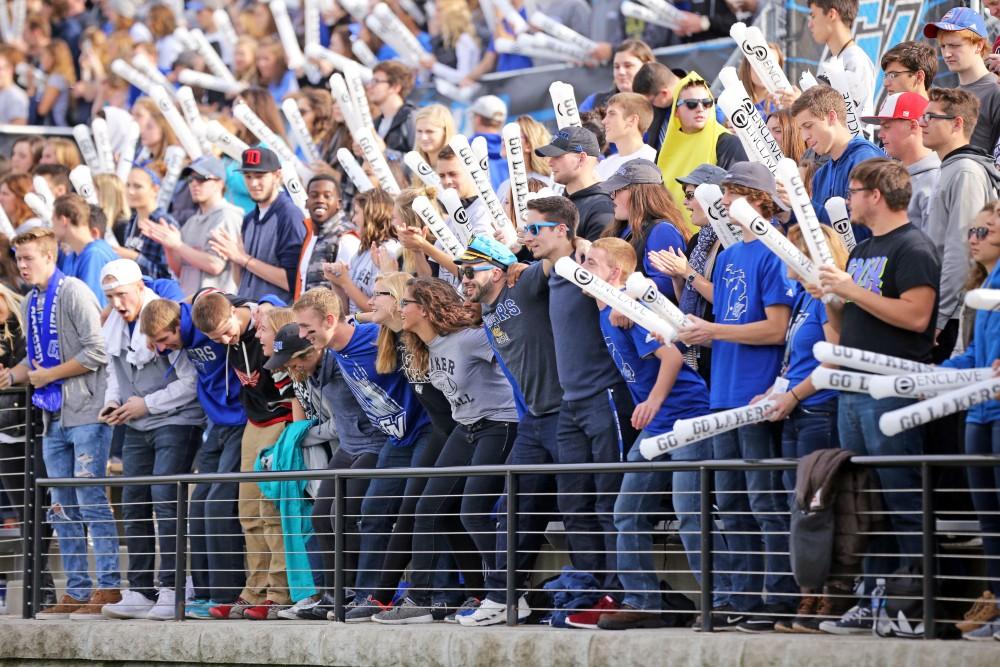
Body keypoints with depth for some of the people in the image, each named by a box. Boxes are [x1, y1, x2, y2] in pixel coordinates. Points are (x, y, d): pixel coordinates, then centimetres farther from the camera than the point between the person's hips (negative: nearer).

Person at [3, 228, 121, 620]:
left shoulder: (74, 293, -9)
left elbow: (95, 353, -16)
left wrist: (48, 376, -13)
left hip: (87, 414, -8)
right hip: (55, 419, 8)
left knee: (91, 500, -9)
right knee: (63, 507, 8)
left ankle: (109, 588, -6)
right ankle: (77, 591, 12)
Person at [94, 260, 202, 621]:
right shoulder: (114, 327, 8)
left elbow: (192, 382, -18)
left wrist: (147, 404, -15)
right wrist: (112, 402, 3)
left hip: (176, 421, -8)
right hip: (136, 428, 8)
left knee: (165, 499, -15)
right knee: (133, 504, 6)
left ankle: (170, 591, -13)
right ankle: (139, 592, 12)